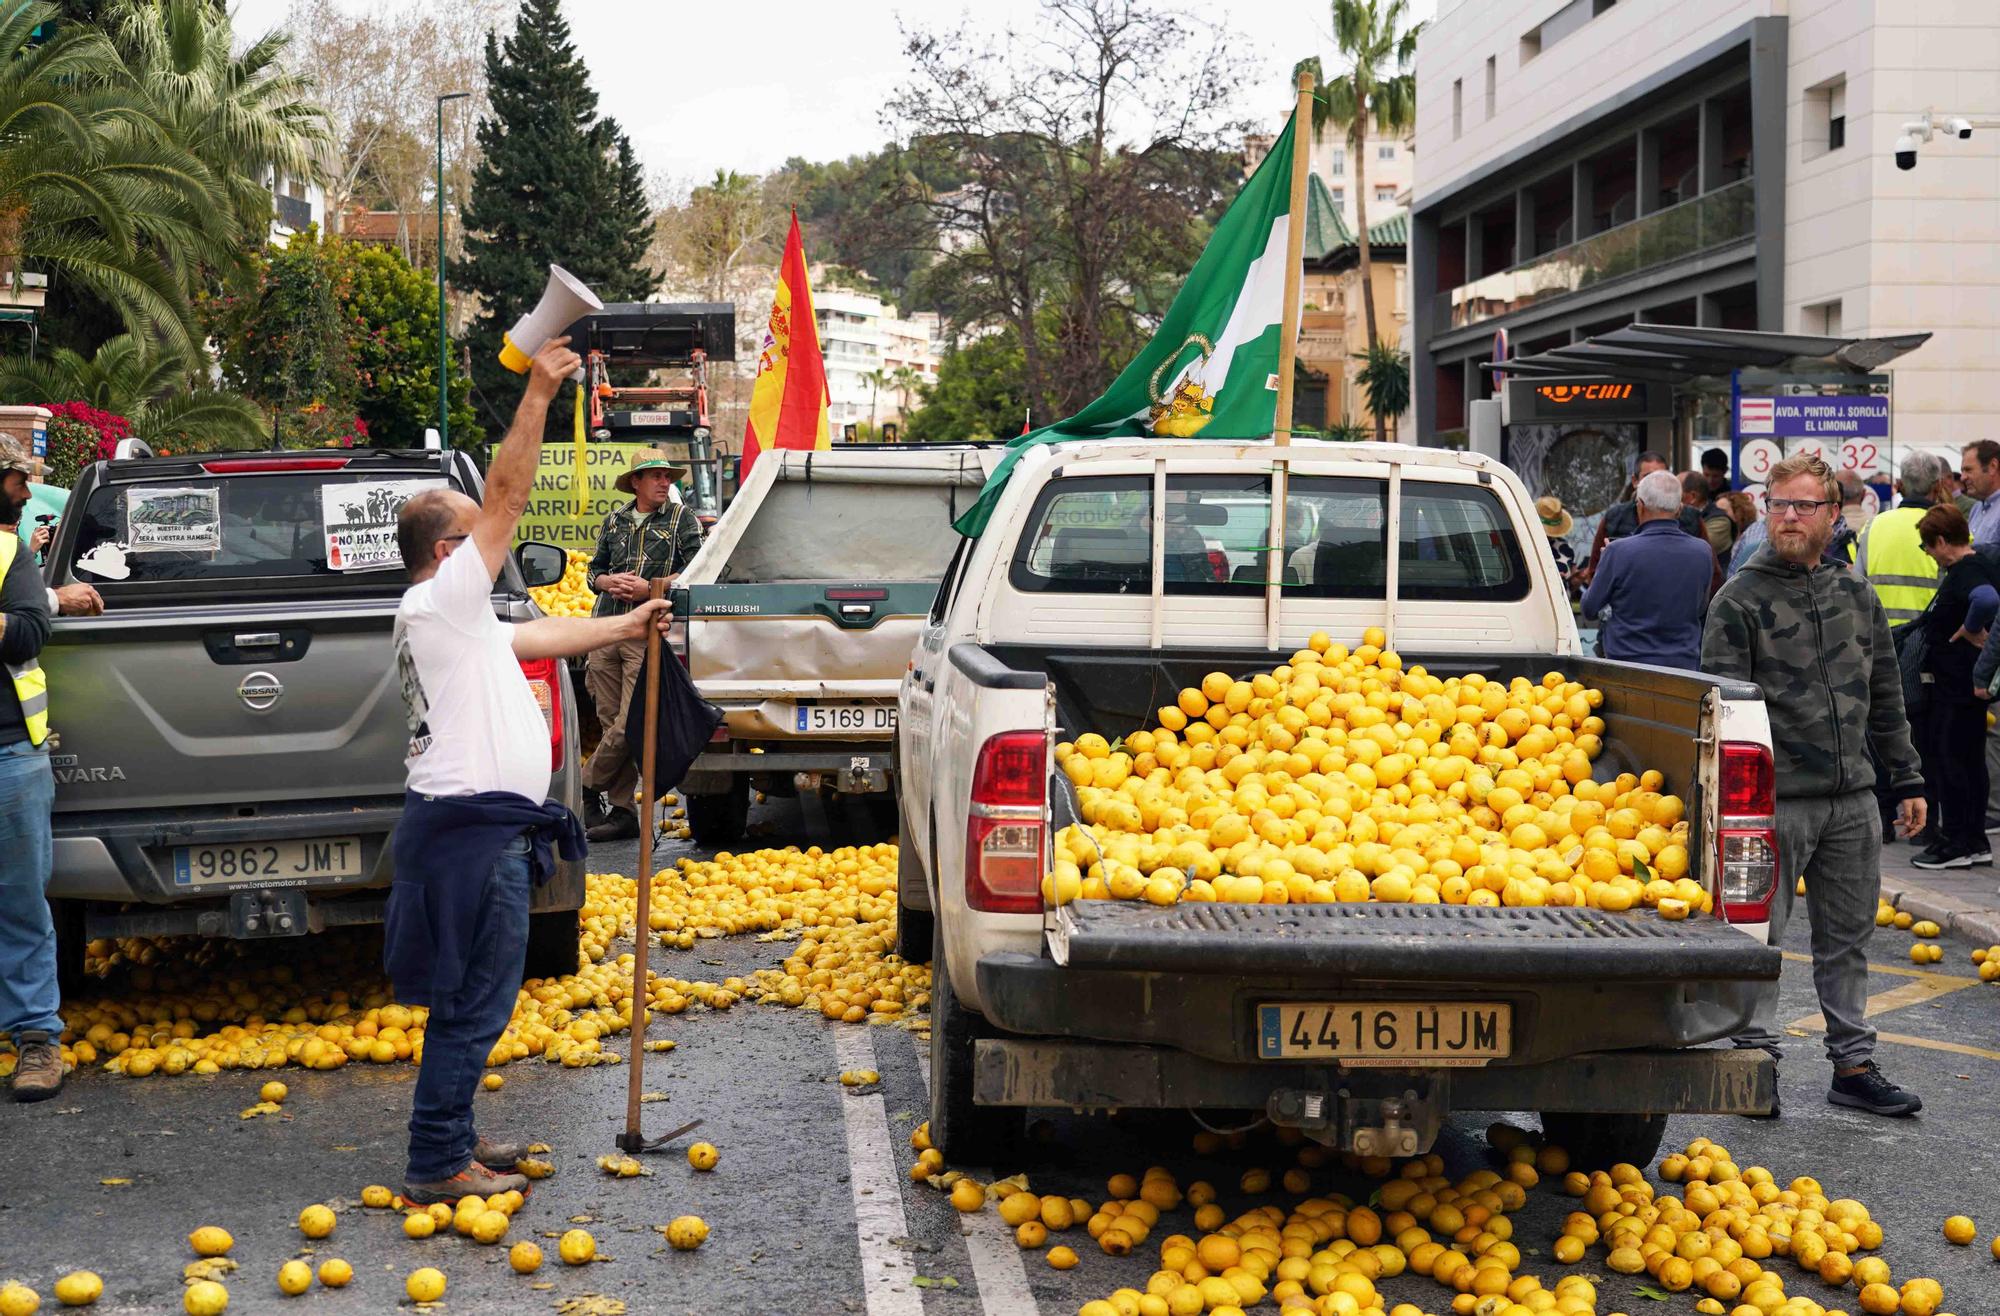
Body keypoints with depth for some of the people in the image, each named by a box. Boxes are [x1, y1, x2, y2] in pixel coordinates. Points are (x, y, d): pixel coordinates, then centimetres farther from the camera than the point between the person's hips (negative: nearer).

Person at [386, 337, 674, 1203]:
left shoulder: (460, 620, 20)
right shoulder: (436, 603, -10)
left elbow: (540, 635, 34)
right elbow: (507, 497, -15)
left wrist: (622, 627, 38)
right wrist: (537, 397, -14)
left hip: (476, 828, 11)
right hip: (474, 833, -11)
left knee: (472, 999, 17)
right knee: (473, 1002, -7)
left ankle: (451, 1139, 26)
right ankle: (437, 1165, -3)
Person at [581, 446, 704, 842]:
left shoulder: (682, 520, 5)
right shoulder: (614, 521, 17)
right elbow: (594, 571, 22)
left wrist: (649, 588, -11)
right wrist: (610, 581, -1)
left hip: (648, 634, -4)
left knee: (630, 723, -12)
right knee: (610, 720, 4)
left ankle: (588, 784, 8)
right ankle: (621, 811, 10)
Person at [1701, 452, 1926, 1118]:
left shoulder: (1857, 597, 12)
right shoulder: (1740, 600, -4)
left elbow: (1886, 700, 18)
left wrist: (1908, 781, 16)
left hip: (1853, 800, 5)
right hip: (1775, 799, -5)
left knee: (1847, 938, 12)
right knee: (1759, 937, 1)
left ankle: (1854, 1066, 20)